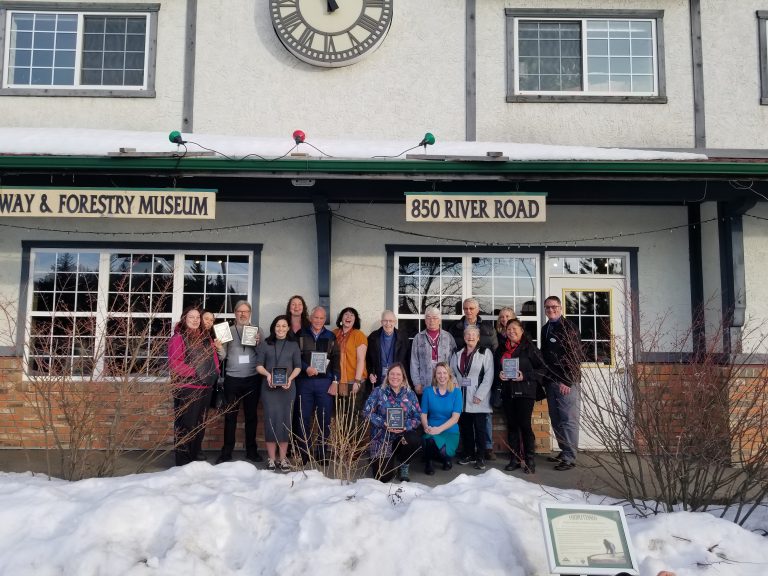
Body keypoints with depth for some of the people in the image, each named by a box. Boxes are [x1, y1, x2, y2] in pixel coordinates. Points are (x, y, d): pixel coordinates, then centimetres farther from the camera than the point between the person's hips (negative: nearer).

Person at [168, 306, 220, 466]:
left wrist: (215, 373, 3)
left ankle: (196, 455, 28)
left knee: (200, 424, 16)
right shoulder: (178, 338, -7)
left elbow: (214, 357, 20)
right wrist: (195, 372, -20)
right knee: (185, 424, -4)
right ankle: (183, 460, 5)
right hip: (187, 388, -7)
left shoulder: (206, 337, 15)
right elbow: (174, 363, -15)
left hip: (205, 387, 7)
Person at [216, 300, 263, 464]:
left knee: (251, 416, 8)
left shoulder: (257, 331, 6)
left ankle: (251, 451, 17)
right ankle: (226, 452, 10)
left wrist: (258, 344, -14)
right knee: (230, 416, 3)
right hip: (232, 378, 0)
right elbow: (223, 356, 3)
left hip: (252, 379, 1)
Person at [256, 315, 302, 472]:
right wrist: (267, 374, -14)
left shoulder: (293, 345, 9)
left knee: (285, 420, 0)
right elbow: (259, 365, 5)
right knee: (271, 419, -4)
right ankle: (271, 459, 1)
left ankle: (283, 458, 6)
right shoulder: (266, 344, 9)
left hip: (287, 387, 0)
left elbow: (298, 366, 6)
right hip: (269, 387, 0)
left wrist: (290, 378, -11)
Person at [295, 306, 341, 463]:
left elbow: (335, 360, 7)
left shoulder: (330, 337, 9)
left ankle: (323, 453, 14)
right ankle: (303, 454, 13)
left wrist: (335, 381, -1)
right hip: (304, 381, -1)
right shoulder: (301, 335, 6)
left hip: (325, 382, 1)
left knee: (325, 419, 4)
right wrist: (306, 368, -17)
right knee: (304, 419, 4)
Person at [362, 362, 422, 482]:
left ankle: (404, 466, -1)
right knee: (383, 477, -12)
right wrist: (384, 423, -22)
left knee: (415, 440, -34)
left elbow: (418, 416, -2)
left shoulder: (410, 394, 3)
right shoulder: (378, 391, -2)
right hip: (382, 439, -2)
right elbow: (367, 412, -11)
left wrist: (405, 426, -20)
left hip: (403, 436, 2)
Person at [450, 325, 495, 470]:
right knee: (465, 428, 9)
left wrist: (479, 395, -14)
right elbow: (452, 374, 13)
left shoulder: (485, 353, -2)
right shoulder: (457, 354, 14)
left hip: (478, 399, -4)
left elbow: (489, 376, -8)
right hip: (462, 398, 4)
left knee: (480, 429, -2)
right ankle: (468, 454, 22)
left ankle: (480, 458, 6)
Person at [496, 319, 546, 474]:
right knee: (511, 426, 8)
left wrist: (525, 376, -16)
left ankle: (530, 461, 4)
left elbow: (542, 368, -7)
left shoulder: (529, 348, -4)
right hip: (508, 392, 5)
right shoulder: (501, 349, 13)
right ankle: (515, 459, 16)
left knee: (525, 425, -6)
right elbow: (496, 368, 20)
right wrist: (499, 375, -2)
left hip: (525, 392, -5)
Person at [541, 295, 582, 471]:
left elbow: (576, 356, -13)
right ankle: (564, 451, 20)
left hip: (566, 382, -7)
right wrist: (545, 380, 13)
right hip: (550, 382, 8)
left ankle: (569, 458, -1)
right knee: (556, 420, 11)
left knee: (568, 420, -5)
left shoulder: (568, 327, -7)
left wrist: (568, 381, -17)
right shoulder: (545, 328, 16)